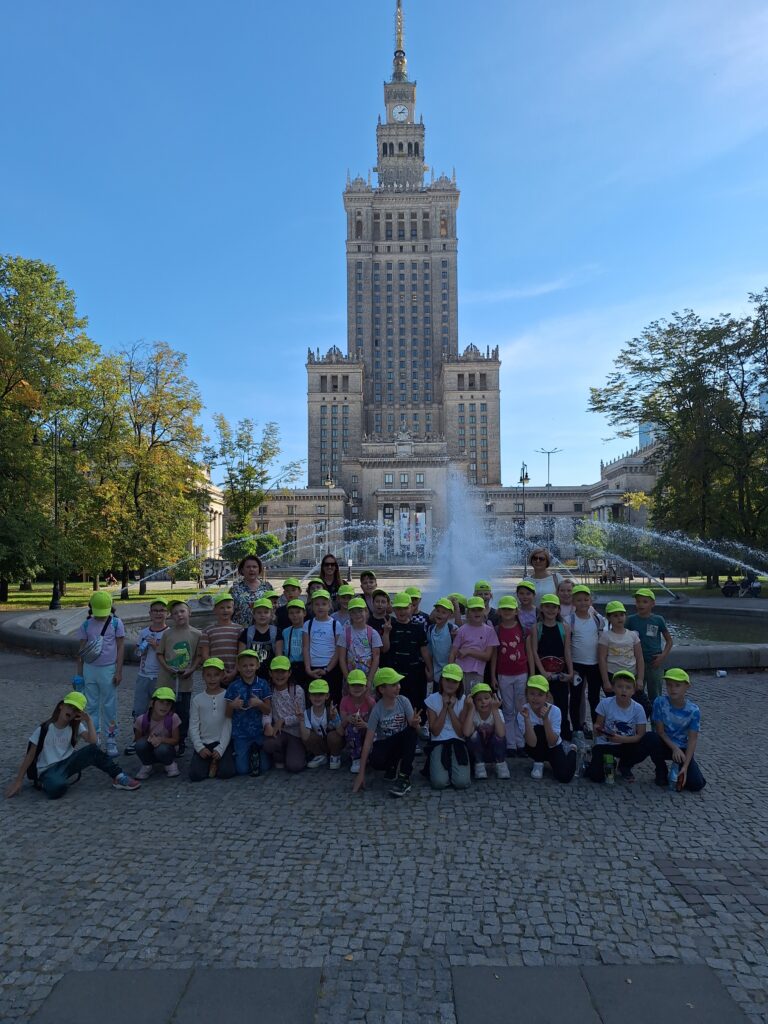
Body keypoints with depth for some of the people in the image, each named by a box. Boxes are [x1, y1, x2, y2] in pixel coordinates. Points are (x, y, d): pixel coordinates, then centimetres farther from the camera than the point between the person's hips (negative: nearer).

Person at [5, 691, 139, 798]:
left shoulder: (76, 726, 1)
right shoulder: (45, 728, -9)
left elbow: (93, 741, -16)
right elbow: (30, 755, -5)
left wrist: (89, 720, -15)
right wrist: (18, 781, -5)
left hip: (66, 764, 4)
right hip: (47, 770, -4)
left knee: (93, 750, -23)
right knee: (58, 787, -40)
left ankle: (118, 777, -17)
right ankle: (44, 783, -6)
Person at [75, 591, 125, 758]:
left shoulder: (116, 623, -3)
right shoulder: (86, 625, 5)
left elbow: (121, 647, -3)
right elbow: (82, 650, 8)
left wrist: (118, 671, -8)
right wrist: (79, 674, 6)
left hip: (108, 669, -3)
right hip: (89, 669, 3)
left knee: (109, 707, 2)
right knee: (92, 706, 8)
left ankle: (111, 742, 9)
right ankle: (94, 741, 17)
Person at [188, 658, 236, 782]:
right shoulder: (197, 699, 4)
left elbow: (228, 724, -5)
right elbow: (193, 726, 3)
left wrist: (220, 748, -12)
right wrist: (200, 747, -10)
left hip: (222, 743, -2)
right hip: (203, 744, 2)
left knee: (227, 772, -23)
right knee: (195, 775, -18)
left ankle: (216, 762, 9)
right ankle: (211, 762, 12)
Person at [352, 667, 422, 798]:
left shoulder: (403, 701, -15)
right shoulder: (376, 710, -19)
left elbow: (416, 730, -16)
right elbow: (368, 741, -21)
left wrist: (415, 724, -43)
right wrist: (361, 773, -23)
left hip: (402, 743, 2)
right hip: (383, 744, -2)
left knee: (411, 730, -31)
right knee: (376, 762, -35)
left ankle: (404, 778, -22)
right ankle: (393, 766, 4)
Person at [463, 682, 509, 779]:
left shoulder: (497, 712, -18)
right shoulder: (473, 713, -18)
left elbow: (501, 734, -37)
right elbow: (467, 733, -38)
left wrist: (495, 710, -38)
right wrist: (471, 709, -38)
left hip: (495, 752, 0)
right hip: (477, 752, 0)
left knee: (498, 735, -29)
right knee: (474, 734, -29)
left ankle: (500, 764, -7)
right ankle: (479, 765, -9)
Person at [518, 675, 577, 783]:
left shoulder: (554, 710, -24)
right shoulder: (523, 712, -24)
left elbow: (552, 742, -28)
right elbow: (532, 743, -32)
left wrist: (545, 719, -39)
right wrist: (526, 719, -42)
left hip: (554, 747, 1)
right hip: (535, 750, -1)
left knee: (564, 776, -22)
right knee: (538, 729, -31)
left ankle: (571, 751, 15)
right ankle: (538, 763, -3)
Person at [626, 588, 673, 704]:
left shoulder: (658, 620, -2)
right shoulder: (631, 620, -2)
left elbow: (669, 640, 6)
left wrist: (663, 655, -7)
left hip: (655, 663, 0)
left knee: (655, 695, 8)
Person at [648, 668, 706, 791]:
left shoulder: (693, 710, -16)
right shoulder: (660, 702, -17)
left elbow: (692, 740, -15)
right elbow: (660, 731, -12)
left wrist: (685, 766, -21)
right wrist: (675, 748, -25)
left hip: (683, 748, 0)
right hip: (666, 744, 0)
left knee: (697, 784, -18)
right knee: (653, 740, -35)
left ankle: (678, 773, 19)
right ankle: (661, 771, -4)